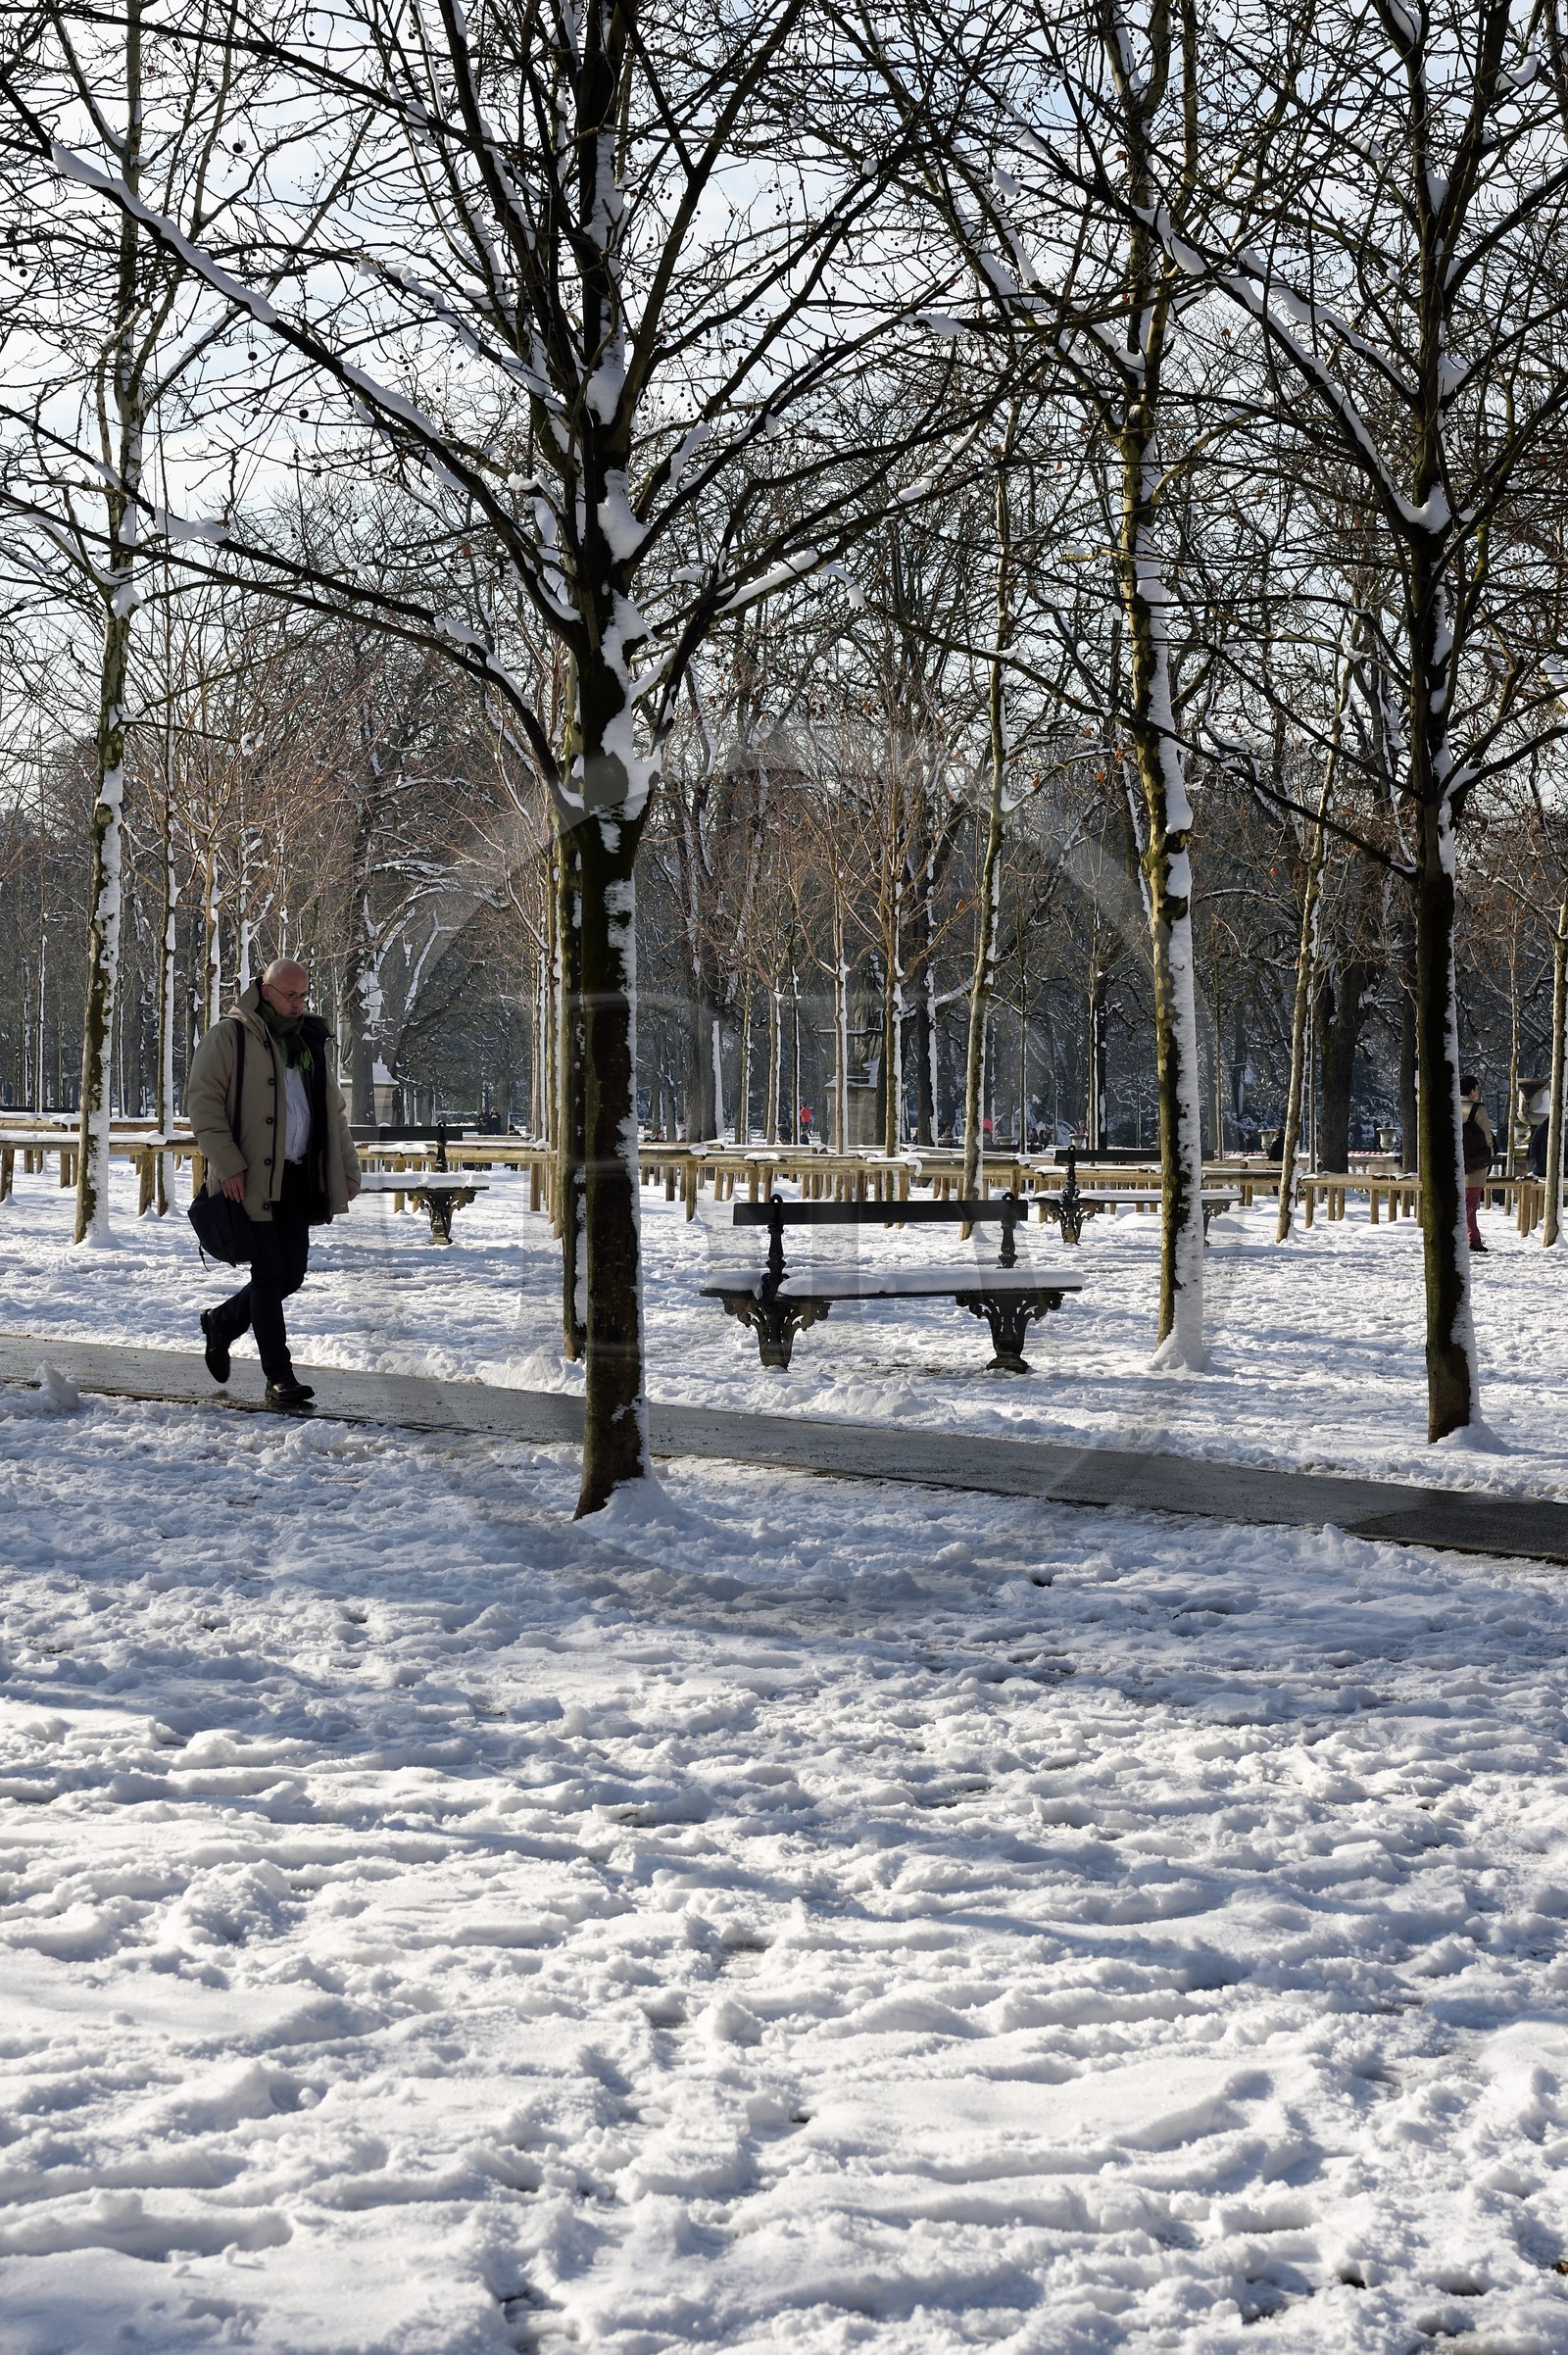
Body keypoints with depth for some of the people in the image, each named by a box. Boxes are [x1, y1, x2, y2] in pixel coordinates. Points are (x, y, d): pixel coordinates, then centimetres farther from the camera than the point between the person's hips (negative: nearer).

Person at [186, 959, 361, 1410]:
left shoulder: (308, 1042, 17)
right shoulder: (229, 1036, -4)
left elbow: (333, 1110, 24)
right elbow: (202, 1100, -9)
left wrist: (347, 1168, 16)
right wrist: (227, 1164, -17)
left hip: (296, 1178, 7)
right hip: (250, 1179, -6)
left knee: (292, 1274, 6)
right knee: (270, 1275, -6)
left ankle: (223, 1322, 31)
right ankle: (280, 1380, -1)